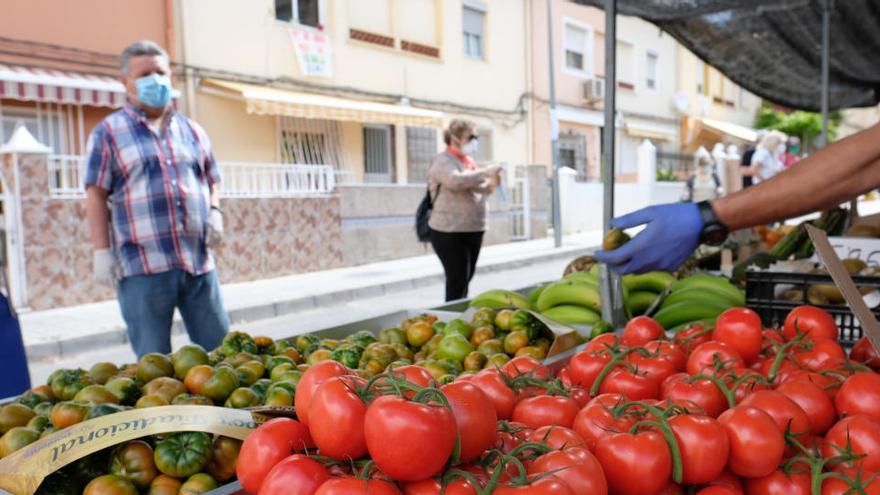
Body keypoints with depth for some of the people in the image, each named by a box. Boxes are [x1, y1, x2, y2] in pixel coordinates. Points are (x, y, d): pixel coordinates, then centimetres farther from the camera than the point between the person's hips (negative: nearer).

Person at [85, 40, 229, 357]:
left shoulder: (192, 130, 16)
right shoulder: (108, 132, 5)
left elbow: (211, 180, 22)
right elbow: (96, 195, 1)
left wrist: (215, 212, 1)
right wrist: (102, 252, -7)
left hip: (199, 261, 4)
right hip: (143, 265, -3)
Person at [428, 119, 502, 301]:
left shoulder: (469, 161, 15)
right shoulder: (443, 161, -9)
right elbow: (456, 181, -28)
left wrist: (490, 185, 4)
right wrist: (484, 172, -20)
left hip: (473, 230, 8)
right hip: (450, 232, -8)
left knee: (465, 280, 10)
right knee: (457, 281, -10)